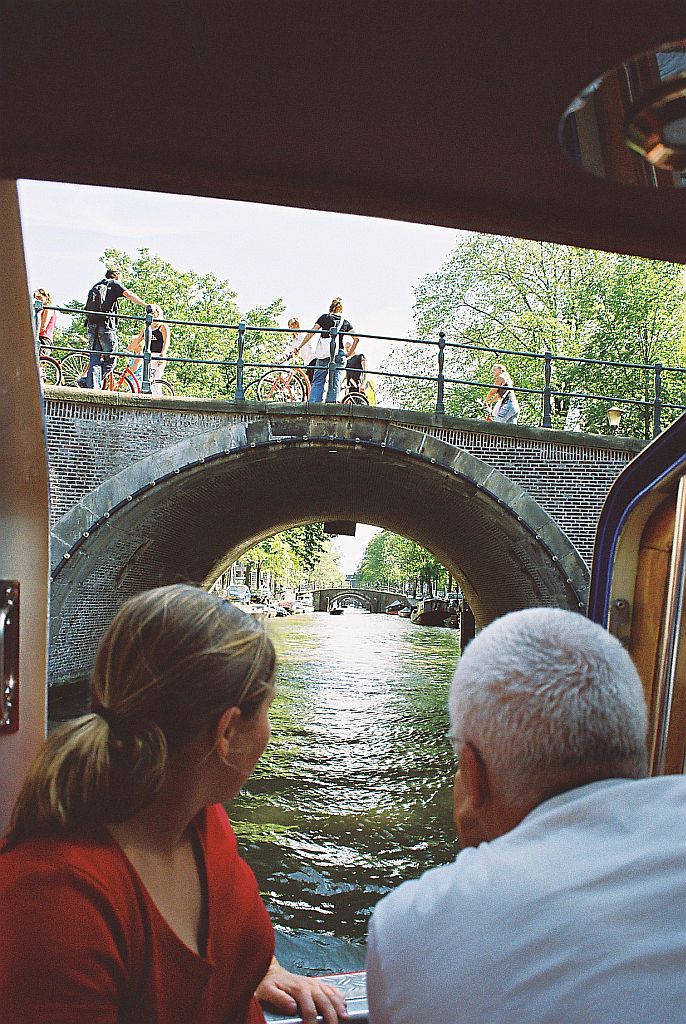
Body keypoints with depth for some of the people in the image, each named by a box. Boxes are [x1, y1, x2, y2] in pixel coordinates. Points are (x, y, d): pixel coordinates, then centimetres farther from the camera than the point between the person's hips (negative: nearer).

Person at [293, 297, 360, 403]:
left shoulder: (324, 317, 7)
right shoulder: (345, 322, 12)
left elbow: (311, 333, 0)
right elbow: (356, 339, 5)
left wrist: (299, 347, 2)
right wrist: (349, 354, 13)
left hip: (323, 354, -1)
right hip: (339, 355, 1)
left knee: (317, 382, 2)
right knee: (335, 384, 3)